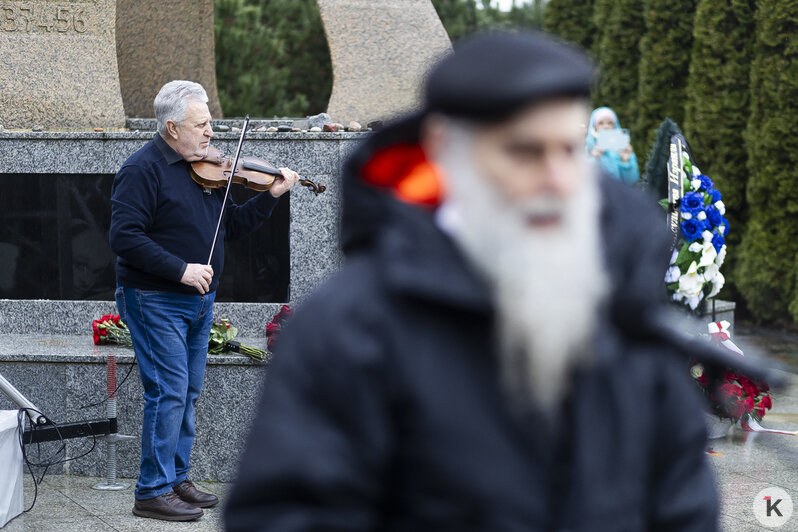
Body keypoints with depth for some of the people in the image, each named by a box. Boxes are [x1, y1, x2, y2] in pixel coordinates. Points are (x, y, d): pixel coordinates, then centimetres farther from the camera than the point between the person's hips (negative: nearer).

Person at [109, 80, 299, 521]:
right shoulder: (143, 170, -14)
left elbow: (229, 228, 16)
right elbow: (124, 237, -21)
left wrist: (270, 197, 4)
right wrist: (181, 269, -24)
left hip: (199, 301, 8)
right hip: (156, 301, -8)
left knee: (188, 393, 13)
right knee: (168, 393, -10)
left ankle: (176, 479, 23)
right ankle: (153, 491, -4)